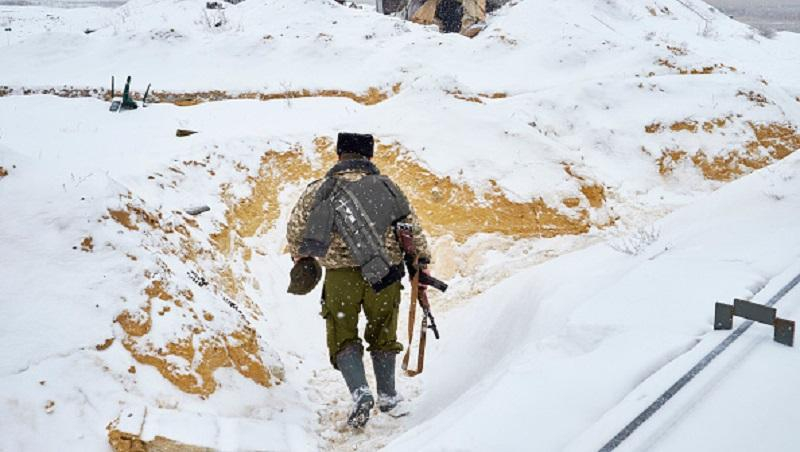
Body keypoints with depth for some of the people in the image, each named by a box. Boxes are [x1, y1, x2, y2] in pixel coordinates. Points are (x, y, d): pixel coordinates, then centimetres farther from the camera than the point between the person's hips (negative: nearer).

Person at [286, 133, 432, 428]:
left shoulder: (319, 189, 2)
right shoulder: (388, 187, 6)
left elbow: (295, 227, 6)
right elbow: (413, 228, 7)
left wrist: (299, 255, 26)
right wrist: (422, 261, 19)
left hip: (340, 275, -2)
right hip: (385, 274, 2)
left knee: (343, 337, 10)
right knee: (383, 334, 21)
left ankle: (360, 392, -10)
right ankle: (387, 396, 30)